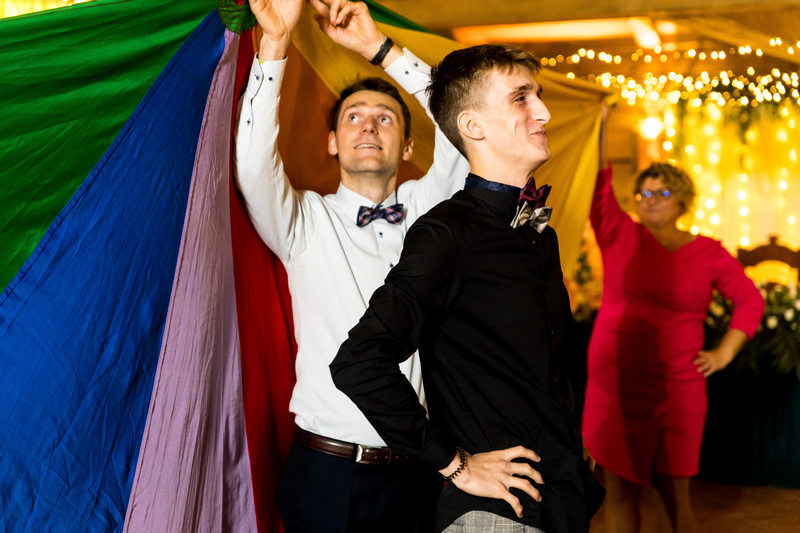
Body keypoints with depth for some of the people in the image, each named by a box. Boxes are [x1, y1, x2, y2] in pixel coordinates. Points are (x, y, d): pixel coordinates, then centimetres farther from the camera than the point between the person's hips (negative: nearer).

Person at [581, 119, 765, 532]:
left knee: (674, 491, 5)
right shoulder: (620, 237, 4)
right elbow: (600, 187, -7)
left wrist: (725, 352, 6)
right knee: (620, 490, 4)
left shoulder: (708, 253, 5)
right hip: (616, 385, 0)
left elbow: (750, 300, 13)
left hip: (677, 390, 0)